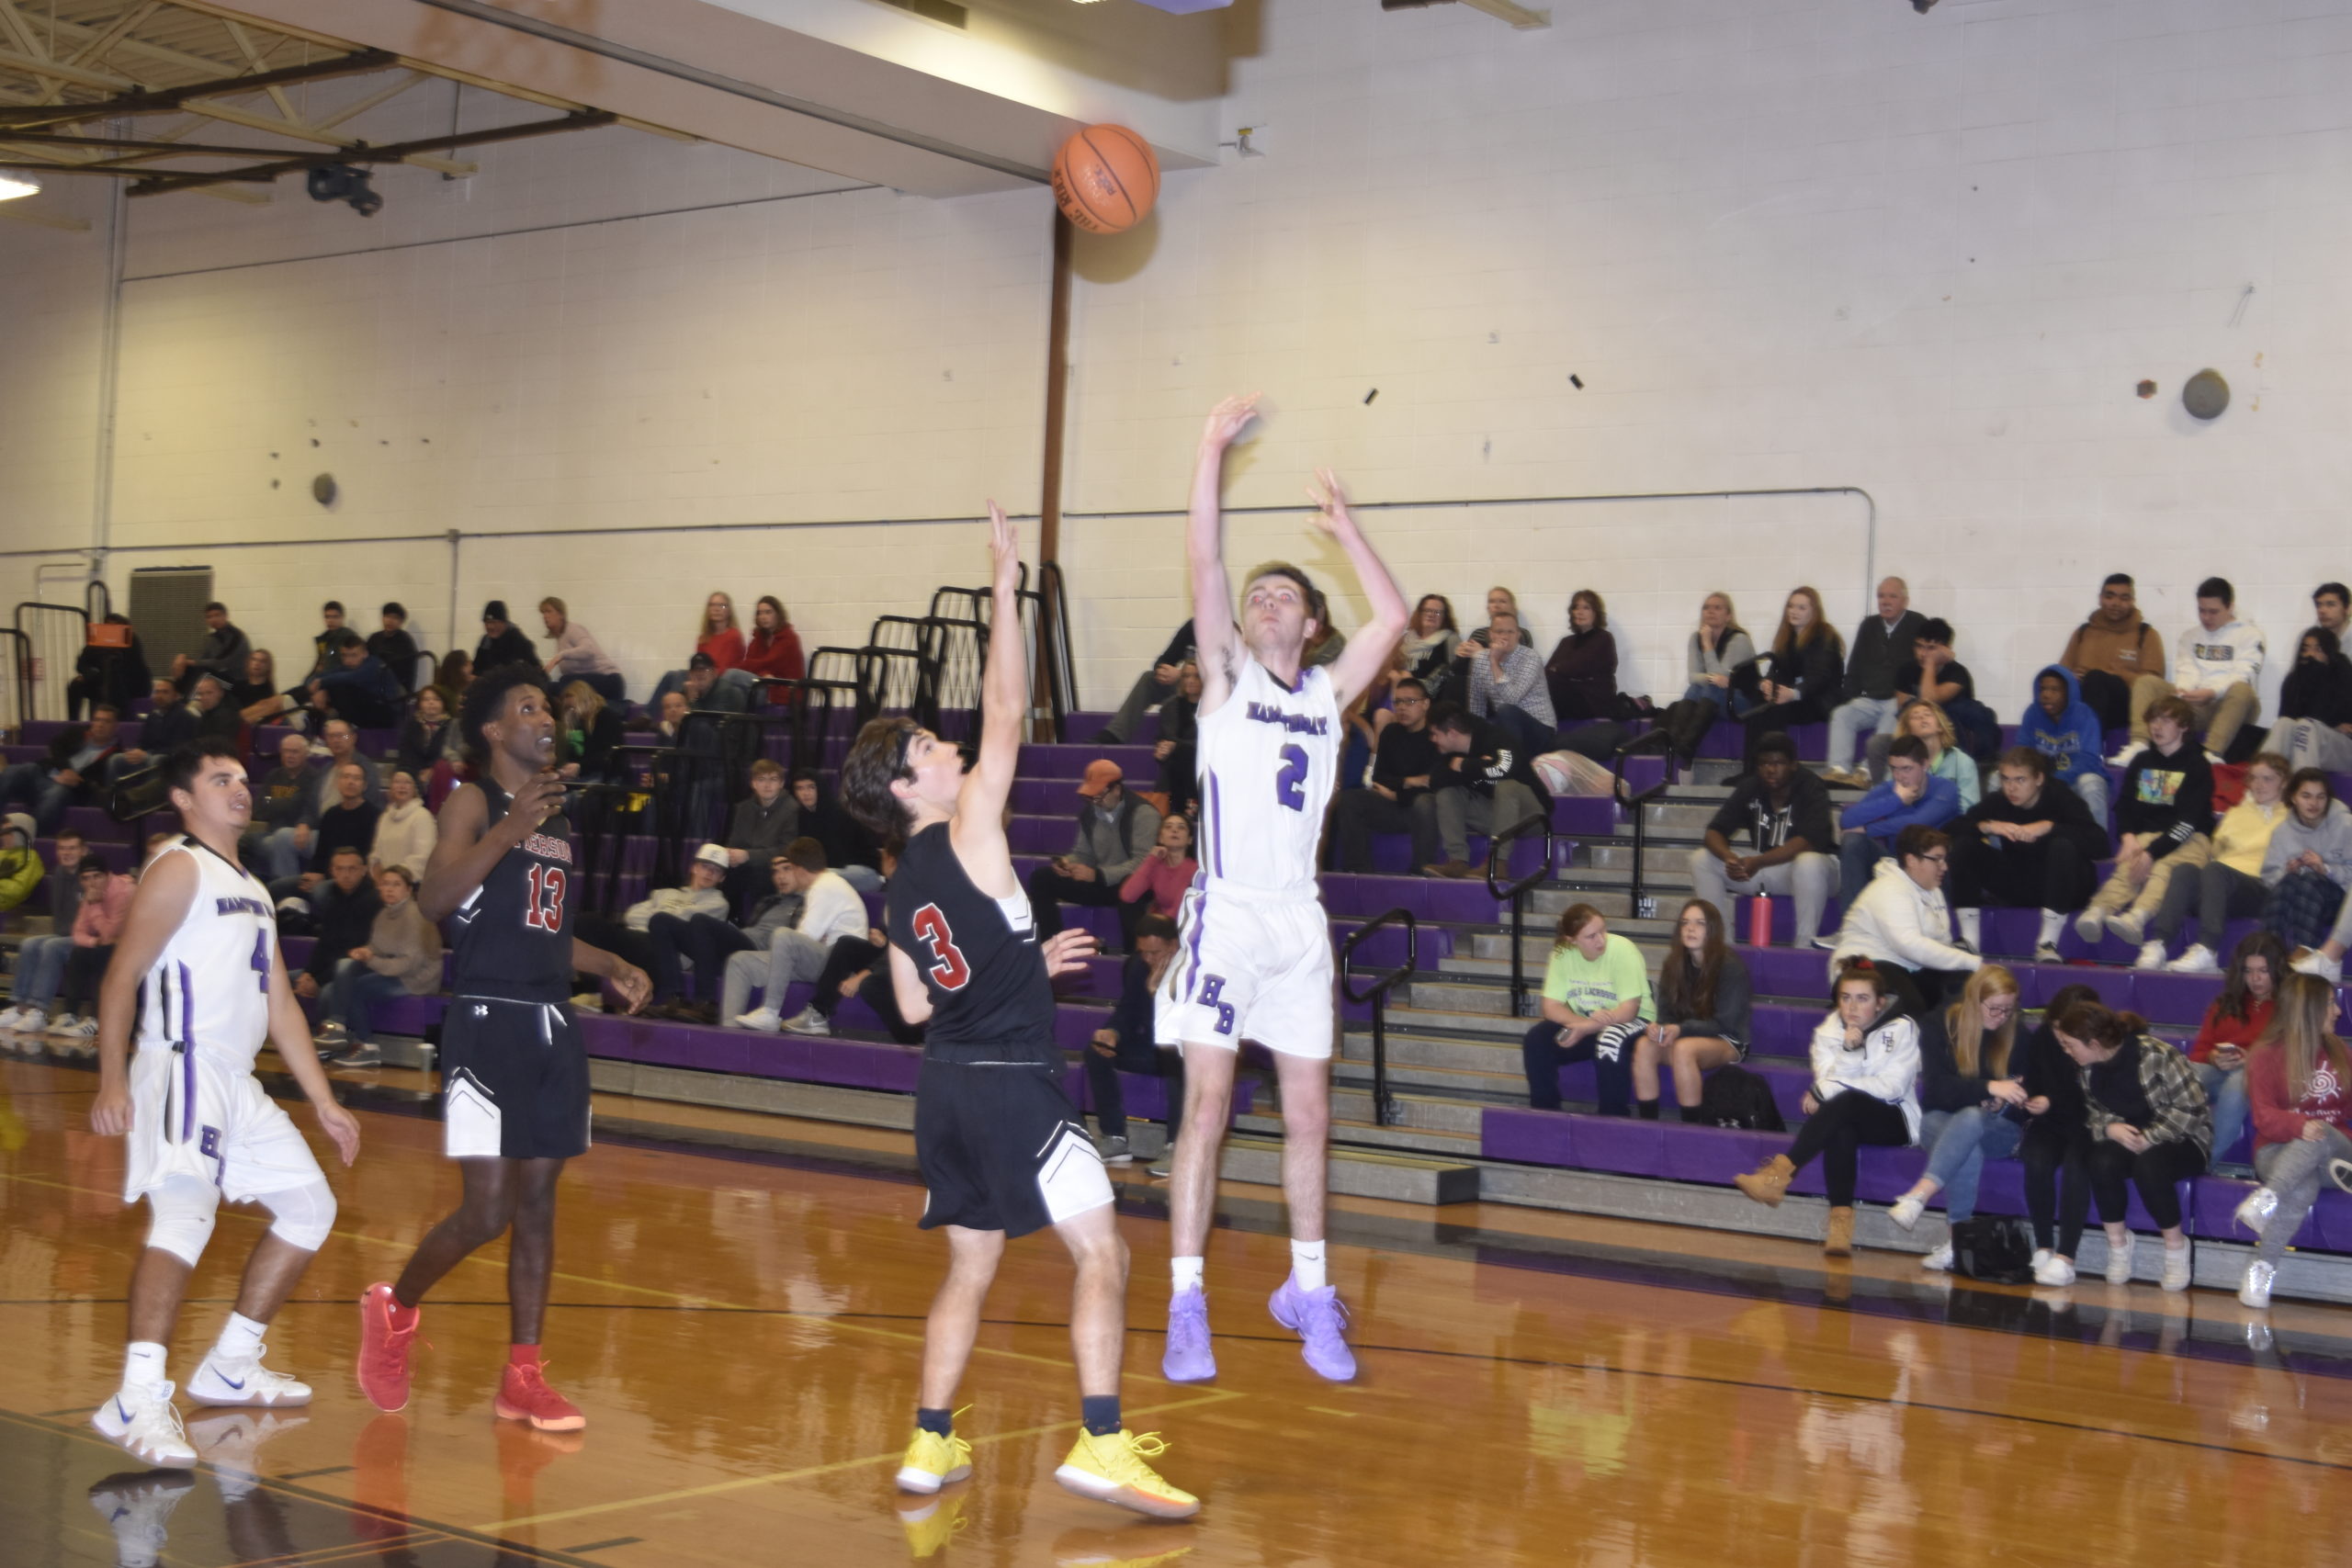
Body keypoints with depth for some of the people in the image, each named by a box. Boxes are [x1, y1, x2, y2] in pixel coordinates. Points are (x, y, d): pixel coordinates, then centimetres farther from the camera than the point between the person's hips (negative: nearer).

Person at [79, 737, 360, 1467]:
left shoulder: (251, 890, 21)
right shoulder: (179, 869, -5)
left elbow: (279, 1004, 23)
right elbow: (122, 977, -13)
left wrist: (324, 1101, 20)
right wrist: (112, 1081, -24)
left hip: (238, 1081, 10)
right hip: (182, 1070, -9)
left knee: (309, 1205, 14)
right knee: (185, 1212, -25)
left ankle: (230, 1366, 23)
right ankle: (139, 1399, -33)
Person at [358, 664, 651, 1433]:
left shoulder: (559, 816, 16)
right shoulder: (474, 802, -5)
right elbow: (434, 901, -21)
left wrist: (610, 966, 12)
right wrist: (511, 828, -26)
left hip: (552, 1024, 7)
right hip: (488, 1020, -7)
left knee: (538, 1202, 7)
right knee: (488, 1209, -8)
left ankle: (523, 1376, 14)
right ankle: (394, 1308, 18)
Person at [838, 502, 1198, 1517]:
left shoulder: (901, 890, 12)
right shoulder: (968, 835, -9)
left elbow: (915, 1007, 16)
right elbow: (1006, 713, -13)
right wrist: (1004, 592, -8)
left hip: (947, 1084, 8)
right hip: (1012, 1082, -8)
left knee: (970, 1268, 17)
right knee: (1100, 1251, -6)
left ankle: (931, 1444, 18)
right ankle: (1101, 1447, -13)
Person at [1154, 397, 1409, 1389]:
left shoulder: (1329, 695, 13)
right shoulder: (1227, 678, 4)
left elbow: (1392, 616, 4)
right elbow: (1204, 567, -8)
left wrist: (1343, 526, 8)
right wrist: (1212, 452, -13)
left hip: (1300, 920, 4)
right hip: (1227, 912, -4)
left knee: (1308, 1116, 8)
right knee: (1208, 1105, -6)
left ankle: (1307, 1291, 21)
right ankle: (1187, 1306, -4)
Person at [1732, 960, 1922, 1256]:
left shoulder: (1901, 1029, -4)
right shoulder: (1829, 1030, 5)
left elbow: (1892, 1087, -14)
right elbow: (1828, 1082, -7)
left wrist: (1826, 1091, -16)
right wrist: (1849, 1050, -25)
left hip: (1892, 1121, -2)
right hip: (1845, 1120, 3)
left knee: (1846, 1102, -36)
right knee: (1841, 1130, -37)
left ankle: (1781, 1172, -47)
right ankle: (1840, 1221, -47)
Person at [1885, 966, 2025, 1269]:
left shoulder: (2017, 1035, 2)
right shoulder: (1939, 1024, -3)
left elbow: (2027, 1086, 13)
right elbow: (1936, 1087, -15)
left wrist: (2037, 1104, -12)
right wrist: (1988, 1087, -31)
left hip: (1999, 1131, 0)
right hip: (1940, 1121, 0)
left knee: (1970, 1119, -39)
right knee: (1968, 1152, -39)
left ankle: (1919, 1195, -52)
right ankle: (1958, 1236, -44)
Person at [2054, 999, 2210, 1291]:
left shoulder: (2155, 1056, -22)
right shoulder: (2088, 1066, -2)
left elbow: (2191, 1109, -17)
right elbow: (2094, 1111, 9)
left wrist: (2148, 1138, -24)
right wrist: (2110, 1128, -15)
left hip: (2180, 1141, -5)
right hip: (2124, 1140, 5)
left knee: (2147, 1165, -36)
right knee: (2103, 1161, -29)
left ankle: (2176, 1244, -13)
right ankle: (2117, 1242, -8)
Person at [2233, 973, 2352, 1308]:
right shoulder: (2267, 1055, 5)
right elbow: (2264, 1116, -7)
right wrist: (2300, 1126, -27)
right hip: (2278, 1150, -2)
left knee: (2321, 1137, -38)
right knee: (2303, 1188, -40)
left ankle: (2265, 1198, -46)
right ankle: (2261, 1272, -40)